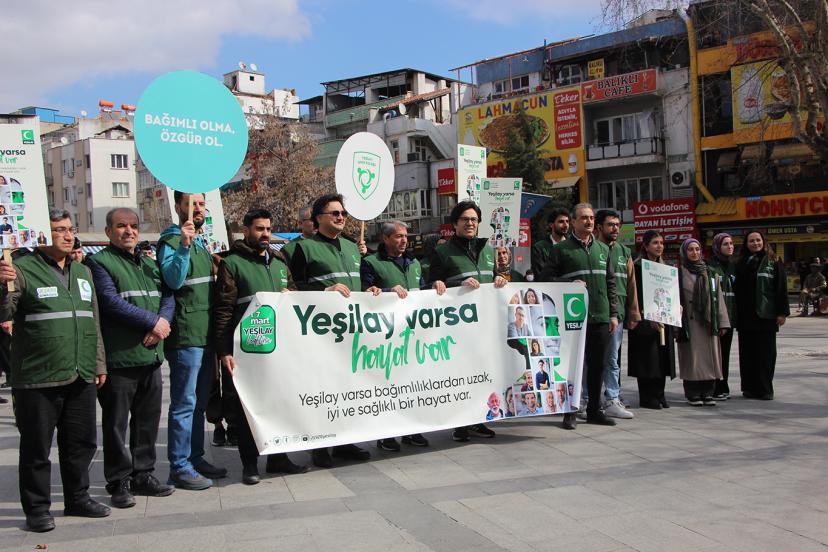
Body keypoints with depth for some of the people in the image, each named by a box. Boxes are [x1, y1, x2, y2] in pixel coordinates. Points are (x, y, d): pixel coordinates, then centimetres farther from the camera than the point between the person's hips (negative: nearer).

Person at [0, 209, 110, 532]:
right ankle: (36, 509, 17)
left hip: (81, 377, 6)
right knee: (36, 448, 5)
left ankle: (78, 498, 30)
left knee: (81, 443, 15)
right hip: (38, 380, -6)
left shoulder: (82, 272, 15)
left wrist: (99, 364, 18)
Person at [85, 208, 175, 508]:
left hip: (151, 356, 7)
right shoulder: (99, 263, -4)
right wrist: (153, 321, -15)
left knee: (148, 419, 13)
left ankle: (143, 474, 25)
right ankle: (119, 482, 13)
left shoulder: (150, 264, 18)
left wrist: (162, 323, -10)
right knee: (116, 422, 2)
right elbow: (112, 302, -16)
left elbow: (168, 298, 11)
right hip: (118, 357, -6)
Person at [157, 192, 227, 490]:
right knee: (184, 402, -6)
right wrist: (183, 247, -31)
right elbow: (173, 280, -22)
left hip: (206, 334, 9)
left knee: (199, 401, 15)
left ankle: (195, 457, 25)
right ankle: (179, 468, 1)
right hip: (185, 335, -9)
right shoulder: (171, 241, -7)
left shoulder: (201, 241, 19)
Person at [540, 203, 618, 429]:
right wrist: (570, 284, -16)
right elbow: (546, 279, -3)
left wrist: (613, 313, 11)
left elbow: (610, 283, 17)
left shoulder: (603, 249, 15)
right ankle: (570, 412, 10)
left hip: (600, 317, 5)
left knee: (597, 365, 10)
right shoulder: (561, 249, 0)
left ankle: (594, 410, 22)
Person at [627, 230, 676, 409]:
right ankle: (647, 397, 3)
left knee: (662, 358, 7)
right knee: (648, 359, -5)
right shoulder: (638, 267, -7)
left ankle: (658, 395, 15)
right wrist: (651, 320, -19)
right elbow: (637, 296, -13)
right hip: (645, 320, -7)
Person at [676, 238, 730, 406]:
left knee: (709, 357, 3)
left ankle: (707, 393, 11)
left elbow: (718, 298, 10)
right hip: (689, 322, -3)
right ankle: (693, 394, 5)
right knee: (692, 358, -2)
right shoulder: (679, 273, 2)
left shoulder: (710, 273, 13)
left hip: (708, 322, 3)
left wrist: (722, 322, 3)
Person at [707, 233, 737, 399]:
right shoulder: (710, 266, -6)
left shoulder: (732, 266, 16)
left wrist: (735, 315, 13)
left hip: (729, 317, 7)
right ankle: (714, 390, 0)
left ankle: (723, 388, 18)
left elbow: (736, 292, 19)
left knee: (725, 353, 11)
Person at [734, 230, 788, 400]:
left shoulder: (773, 263, 3)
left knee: (766, 353, 0)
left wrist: (782, 312, -7)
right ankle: (749, 387, 13)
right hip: (745, 316, 3)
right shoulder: (741, 264, 10)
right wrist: (736, 314, 3)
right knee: (747, 353, 5)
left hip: (766, 315, -3)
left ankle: (764, 389, 7)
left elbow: (781, 289, -1)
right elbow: (736, 290, 9)